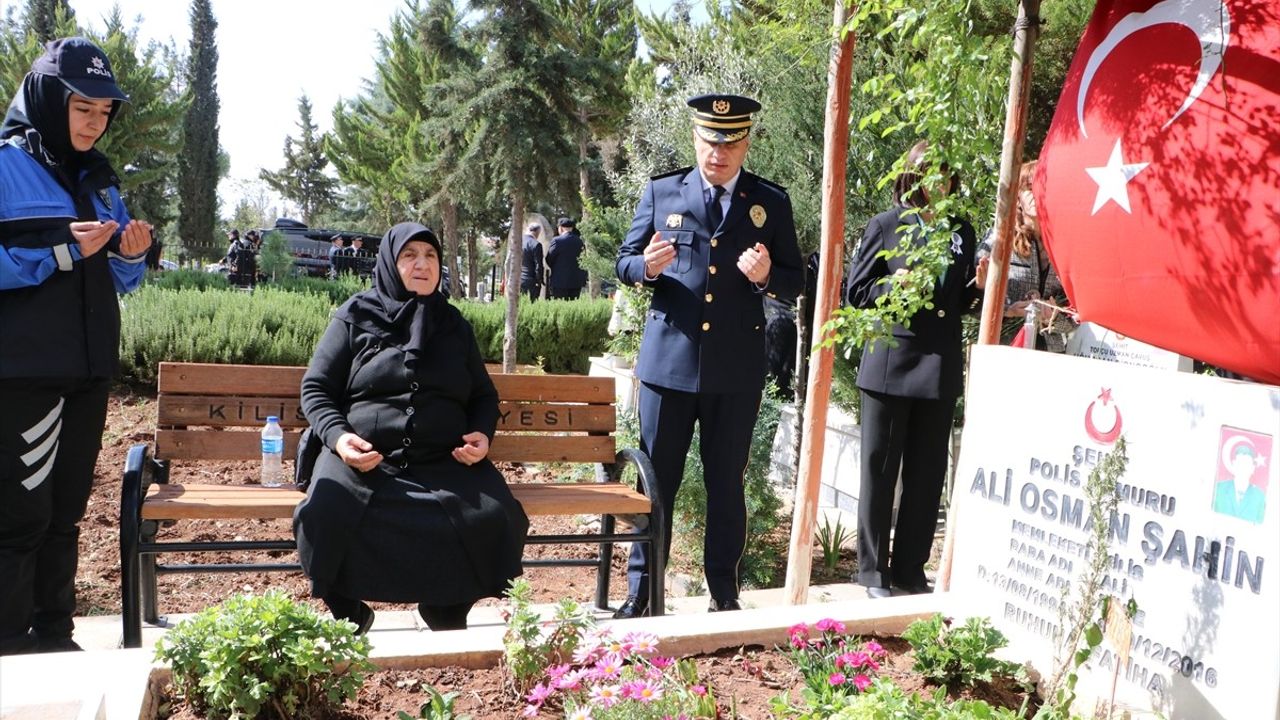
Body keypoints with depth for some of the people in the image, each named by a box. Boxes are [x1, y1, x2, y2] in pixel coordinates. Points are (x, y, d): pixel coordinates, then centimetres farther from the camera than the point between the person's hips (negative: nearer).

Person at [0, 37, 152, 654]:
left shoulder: (98, 178, 13)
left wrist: (131, 255, -3)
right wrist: (61, 250, -21)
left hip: (89, 371, 7)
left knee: (64, 513, 13)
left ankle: (54, 636, 22)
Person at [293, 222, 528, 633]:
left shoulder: (454, 326, 19)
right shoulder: (355, 318, 10)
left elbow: (484, 395, 24)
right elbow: (315, 388, 9)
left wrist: (482, 434, 2)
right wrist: (338, 436, -11)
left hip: (446, 462, 2)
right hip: (363, 458, -2)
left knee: (493, 518, -26)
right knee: (325, 517, -32)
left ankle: (447, 619, -2)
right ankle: (348, 617, -5)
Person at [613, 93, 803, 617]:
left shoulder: (772, 202, 5)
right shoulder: (661, 192, 5)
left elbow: (794, 280, 8)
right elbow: (625, 262, 8)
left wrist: (766, 276, -15)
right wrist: (647, 266, -15)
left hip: (737, 367, 0)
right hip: (669, 360, 0)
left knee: (726, 482, 9)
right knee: (656, 479, 6)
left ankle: (724, 591, 22)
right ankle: (641, 591, 18)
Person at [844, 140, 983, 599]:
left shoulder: (961, 231, 12)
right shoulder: (886, 226, 0)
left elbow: (959, 304, 17)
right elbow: (855, 293, 0)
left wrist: (978, 287, -3)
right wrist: (893, 285, -17)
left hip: (940, 371, 4)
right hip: (891, 366, -4)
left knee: (927, 476, 8)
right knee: (880, 472, 3)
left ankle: (910, 570, 20)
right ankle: (873, 572, 13)